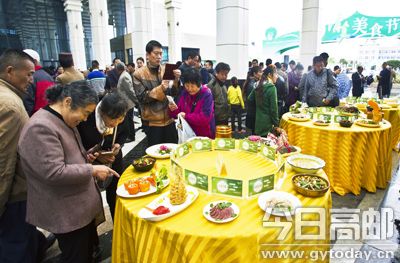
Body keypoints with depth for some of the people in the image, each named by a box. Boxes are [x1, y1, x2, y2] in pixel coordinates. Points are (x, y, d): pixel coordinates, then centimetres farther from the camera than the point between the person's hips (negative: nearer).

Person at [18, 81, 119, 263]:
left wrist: (84, 156, 6)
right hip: (67, 214, -10)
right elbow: (54, 173, -29)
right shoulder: (40, 127, -24)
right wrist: (92, 170, -21)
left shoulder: (63, 120, 9)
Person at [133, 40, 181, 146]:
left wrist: (176, 80, -17)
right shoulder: (138, 74, -5)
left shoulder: (166, 70, 4)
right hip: (152, 122, -3)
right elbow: (142, 97, -12)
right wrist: (160, 88, -24)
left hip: (169, 119, 3)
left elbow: (174, 93, 2)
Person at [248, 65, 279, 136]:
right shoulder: (271, 88, -15)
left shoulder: (258, 86, 6)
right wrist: (276, 124, -8)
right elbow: (274, 108, -15)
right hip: (267, 123, -7)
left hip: (258, 122, 7)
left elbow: (250, 99, 16)